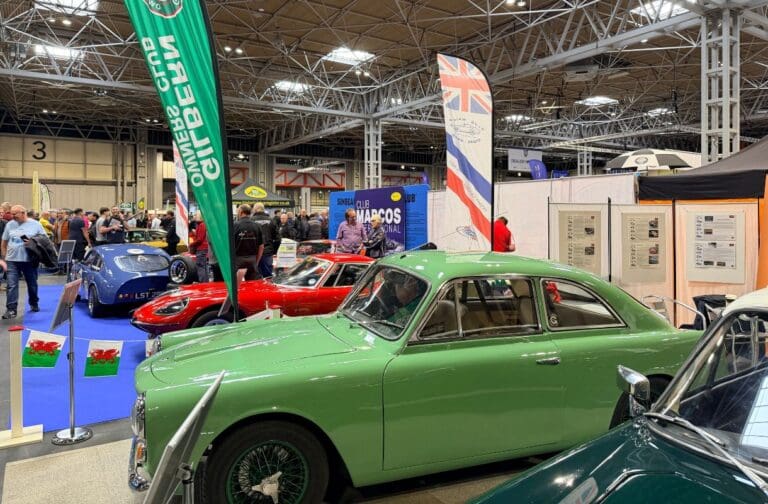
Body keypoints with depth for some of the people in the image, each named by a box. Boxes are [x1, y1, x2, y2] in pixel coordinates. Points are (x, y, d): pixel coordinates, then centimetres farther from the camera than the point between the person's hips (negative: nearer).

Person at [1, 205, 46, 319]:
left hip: (30, 260, -1)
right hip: (12, 260, 1)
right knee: (12, 285, -5)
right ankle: (11, 309, -5)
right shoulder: (9, 225, 6)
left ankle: (34, 304, 31)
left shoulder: (35, 224, -1)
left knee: (32, 284, 13)